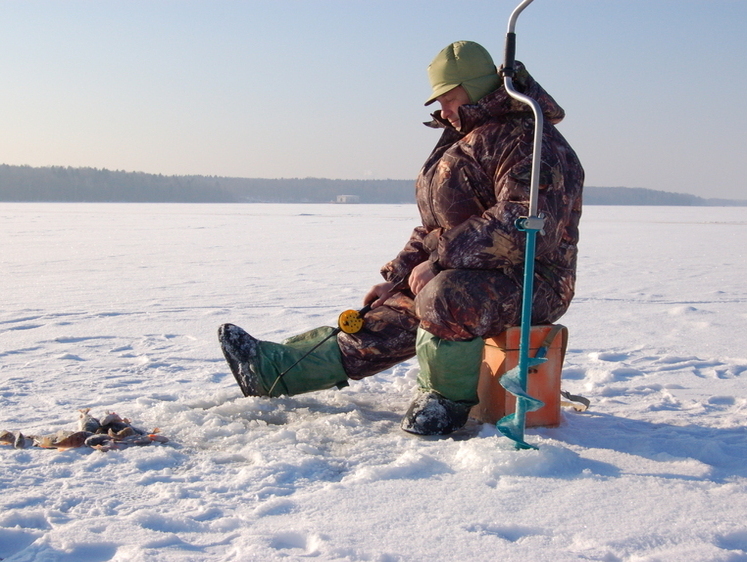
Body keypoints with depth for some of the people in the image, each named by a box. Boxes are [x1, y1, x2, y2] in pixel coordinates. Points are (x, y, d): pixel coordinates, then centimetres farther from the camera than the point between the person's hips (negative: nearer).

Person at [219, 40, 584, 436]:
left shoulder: (529, 140, -14)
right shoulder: (463, 142, 19)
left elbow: (522, 224, -28)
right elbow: (435, 227, 22)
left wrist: (439, 261, -26)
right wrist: (395, 278, 11)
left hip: (531, 282, -9)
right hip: (470, 276, 10)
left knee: (445, 296, -36)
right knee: (392, 317, 3)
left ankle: (447, 406, -16)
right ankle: (275, 368, 6)